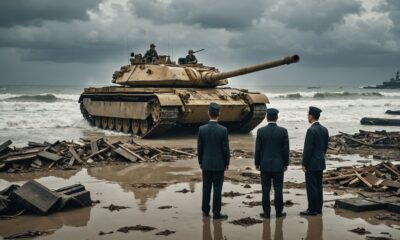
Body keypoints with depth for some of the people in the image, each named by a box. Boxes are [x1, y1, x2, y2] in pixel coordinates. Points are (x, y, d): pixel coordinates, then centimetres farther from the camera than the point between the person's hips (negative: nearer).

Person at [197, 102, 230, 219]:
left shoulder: (202, 129, -8)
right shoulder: (223, 130, -15)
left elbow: (199, 148, -1)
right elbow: (225, 149, -11)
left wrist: (200, 162, 11)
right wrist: (227, 163, 2)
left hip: (206, 164, 3)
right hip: (219, 164, -3)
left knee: (206, 188, 13)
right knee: (217, 188, 3)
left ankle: (205, 211, 20)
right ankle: (216, 213, 7)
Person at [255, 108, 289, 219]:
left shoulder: (261, 131, -7)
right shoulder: (283, 131, -7)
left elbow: (258, 149, -4)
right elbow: (286, 149, -4)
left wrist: (257, 163, 7)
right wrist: (286, 163, 7)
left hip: (265, 165, 0)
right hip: (278, 165, 0)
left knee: (265, 190, 5)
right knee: (278, 189, 7)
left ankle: (266, 212, 8)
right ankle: (279, 212, 13)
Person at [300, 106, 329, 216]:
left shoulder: (311, 130, -20)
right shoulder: (324, 129, 6)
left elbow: (308, 149, -20)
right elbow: (325, 146, 13)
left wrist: (304, 164, -12)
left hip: (311, 164, -9)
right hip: (320, 163, 9)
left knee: (311, 187, -1)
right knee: (318, 186, 14)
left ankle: (312, 210, 4)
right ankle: (318, 208, 20)